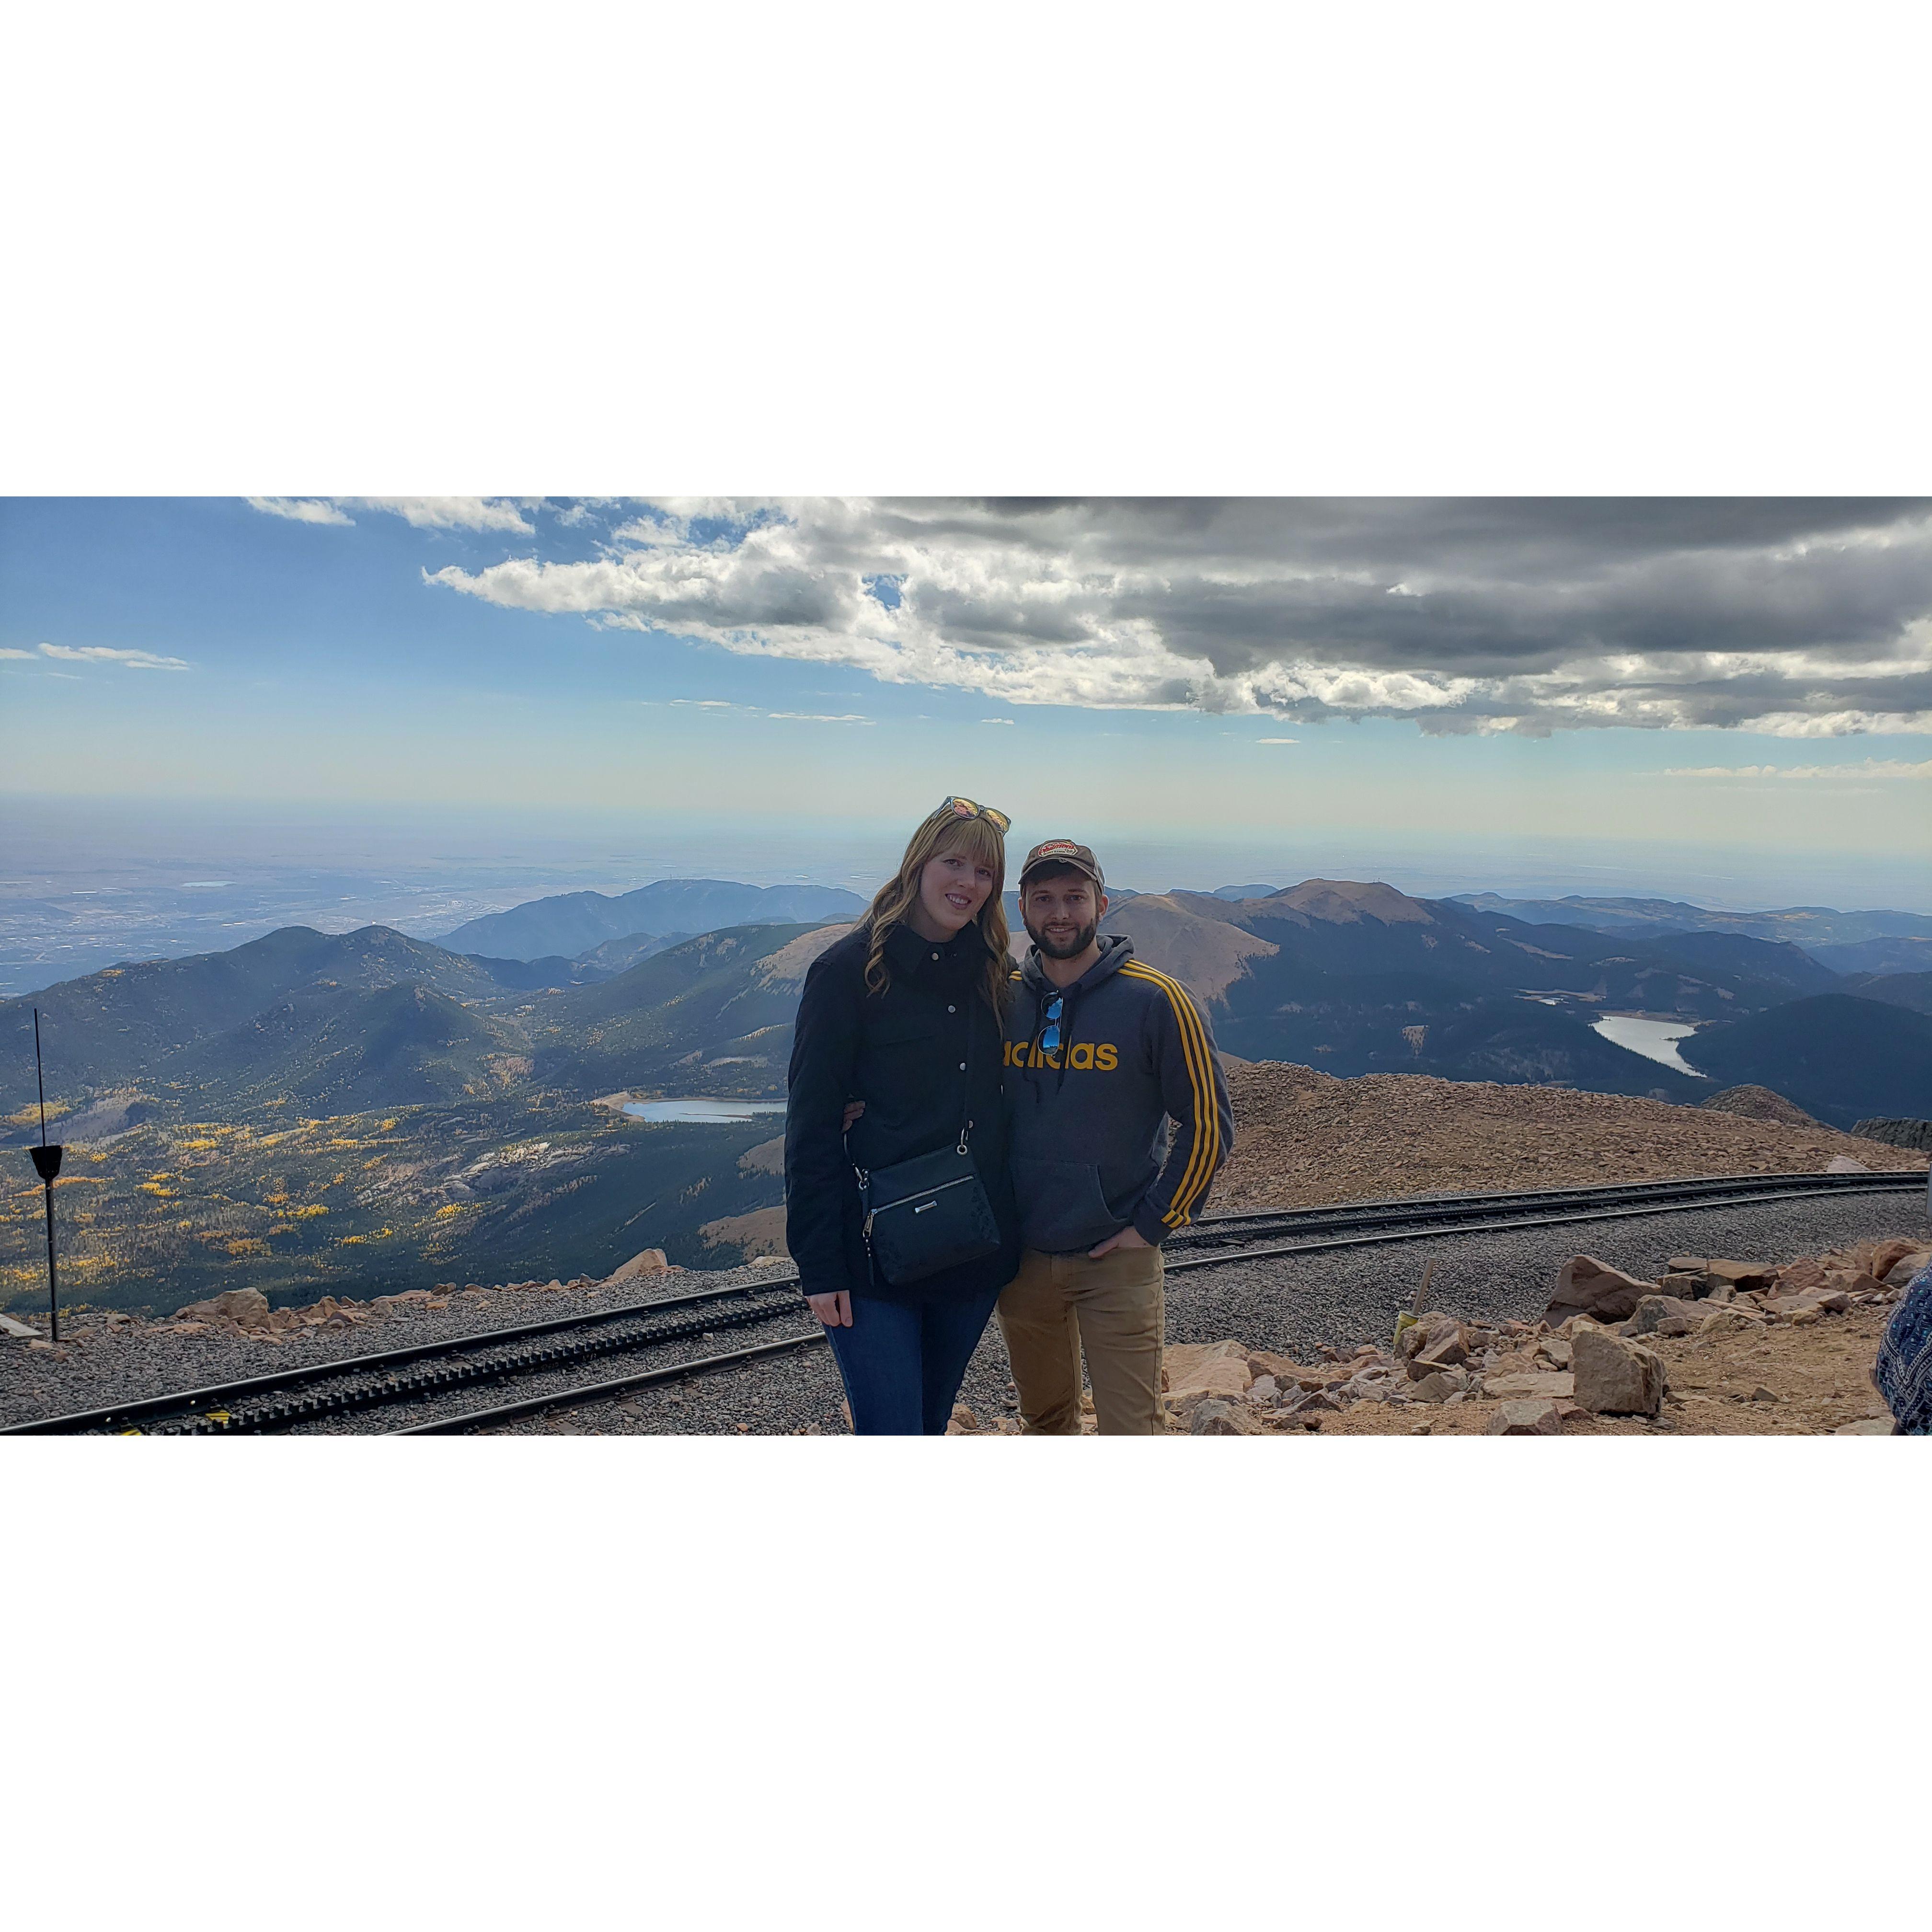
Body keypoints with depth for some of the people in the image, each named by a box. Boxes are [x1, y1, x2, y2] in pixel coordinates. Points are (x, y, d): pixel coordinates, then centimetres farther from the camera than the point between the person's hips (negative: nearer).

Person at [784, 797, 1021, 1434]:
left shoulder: (994, 976, 7)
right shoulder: (850, 969, -9)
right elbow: (811, 1124, -9)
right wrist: (818, 1265, -13)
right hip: (875, 1256, -5)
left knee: (932, 1422, 18)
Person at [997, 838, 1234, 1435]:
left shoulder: (1155, 1001, -10)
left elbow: (1208, 1124, -6)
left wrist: (1153, 1225, -9)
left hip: (1115, 1258, -4)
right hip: (1022, 1258, 4)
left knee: (1130, 1431, -4)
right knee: (1044, 1420, 19)